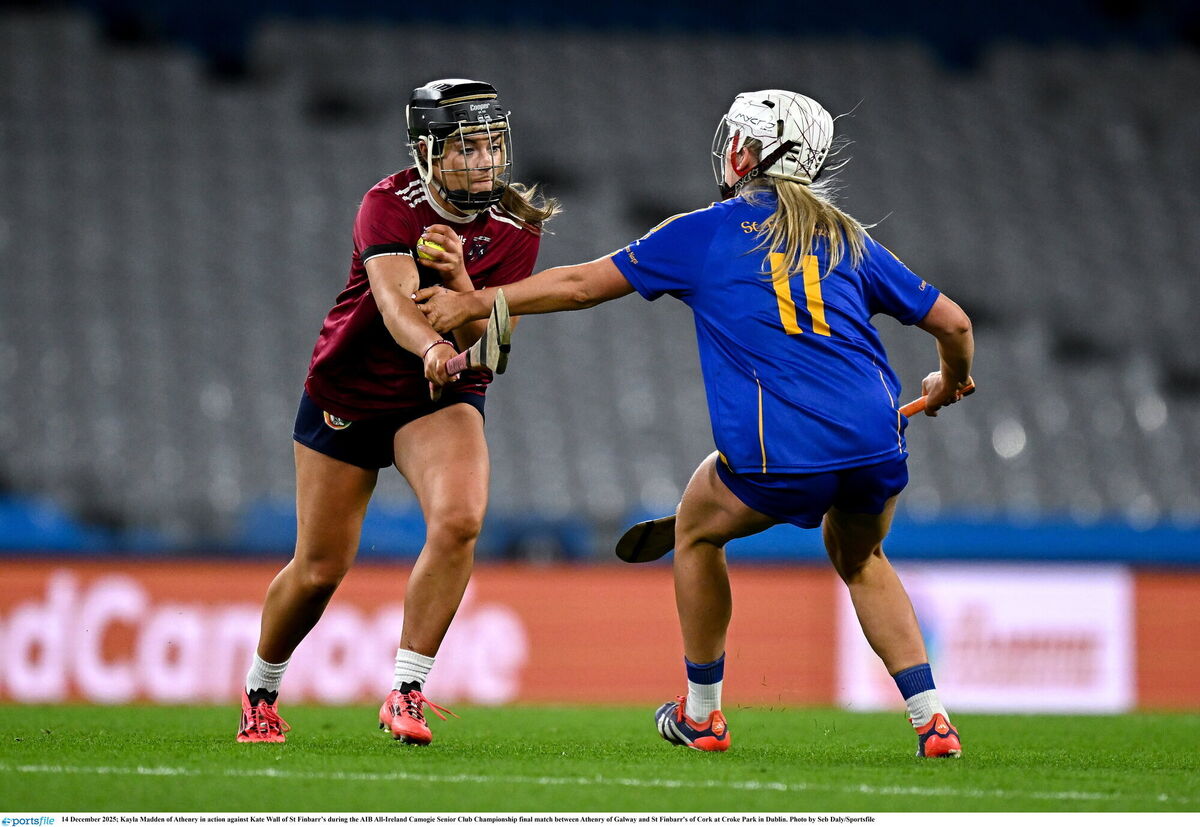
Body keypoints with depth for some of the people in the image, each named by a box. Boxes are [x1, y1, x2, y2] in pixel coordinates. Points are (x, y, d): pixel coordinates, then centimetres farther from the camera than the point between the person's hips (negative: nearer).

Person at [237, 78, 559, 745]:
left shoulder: (516, 229, -8)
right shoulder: (391, 205, -19)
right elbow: (395, 302, -35)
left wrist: (458, 278, -31)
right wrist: (432, 346, -56)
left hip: (442, 399, 2)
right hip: (349, 389, -2)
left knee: (460, 519, -28)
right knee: (320, 569, 3)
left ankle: (407, 692, -18)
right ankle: (261, 692, 31)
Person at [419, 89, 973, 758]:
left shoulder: (706, 232, 10)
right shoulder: (846, 237, 19)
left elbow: (582, 285, 15)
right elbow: (953, 323, 19)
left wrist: (476, 302, 27)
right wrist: (951, 383, 42)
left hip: (778, 461, -3)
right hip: (878, 446, 3)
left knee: (698, 529, 26)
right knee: (859, 555, 30)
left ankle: (701, 713, 31)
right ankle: (932, 720, 16)